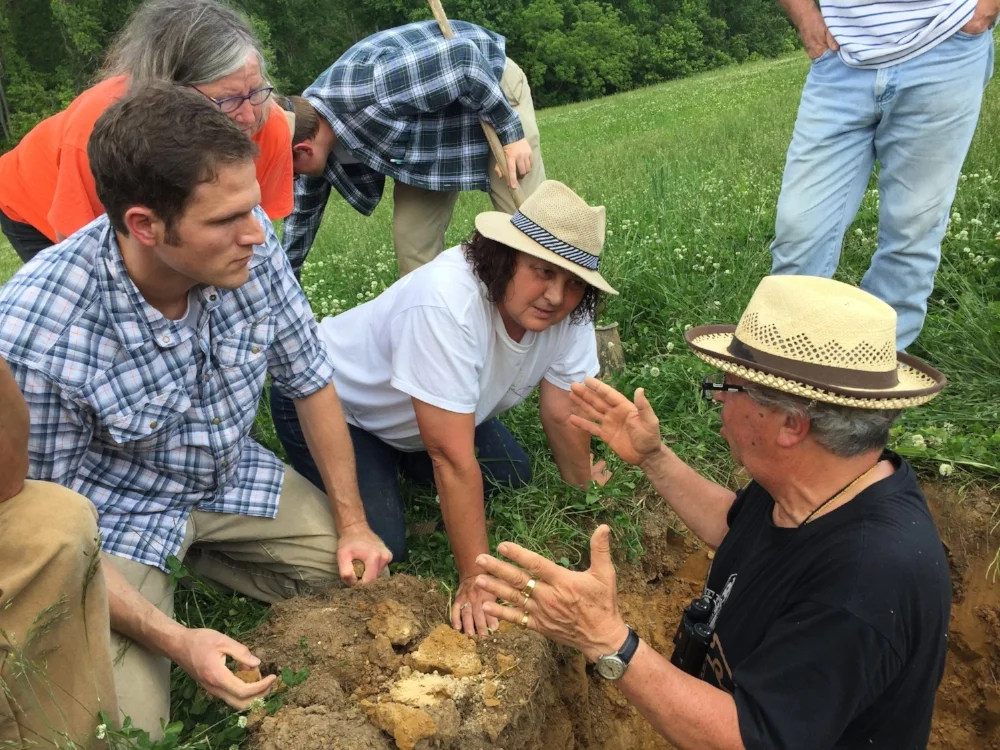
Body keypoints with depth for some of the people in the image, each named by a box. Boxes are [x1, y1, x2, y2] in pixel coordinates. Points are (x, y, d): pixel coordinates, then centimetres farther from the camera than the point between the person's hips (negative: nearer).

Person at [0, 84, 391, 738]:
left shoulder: (251, 245, -23)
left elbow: (310, 382, -7)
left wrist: (353, 524, -3)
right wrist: (176, 641, -27)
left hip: (230, 475, 4)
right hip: (114, 512, -4)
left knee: (359, 575, 1)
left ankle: (193, 554, 17)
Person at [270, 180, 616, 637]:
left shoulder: (568, 311, -20)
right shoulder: (447, 304, -40)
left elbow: (562, 415, -8)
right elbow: (453, 460, -38)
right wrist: (475, 579, -33)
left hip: (421, 416, 7)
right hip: (331, 401, -6)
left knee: (513, 480, -1)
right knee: (379, 549, -17)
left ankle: (398, 460, 19)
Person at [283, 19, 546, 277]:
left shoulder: (364, 88, -37)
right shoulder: (309, 121, -9)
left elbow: (463, 58, -31)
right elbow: (304, 208, 7)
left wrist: (511, 131, -25)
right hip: (430, 109, 7)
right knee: (413, 235, -1)